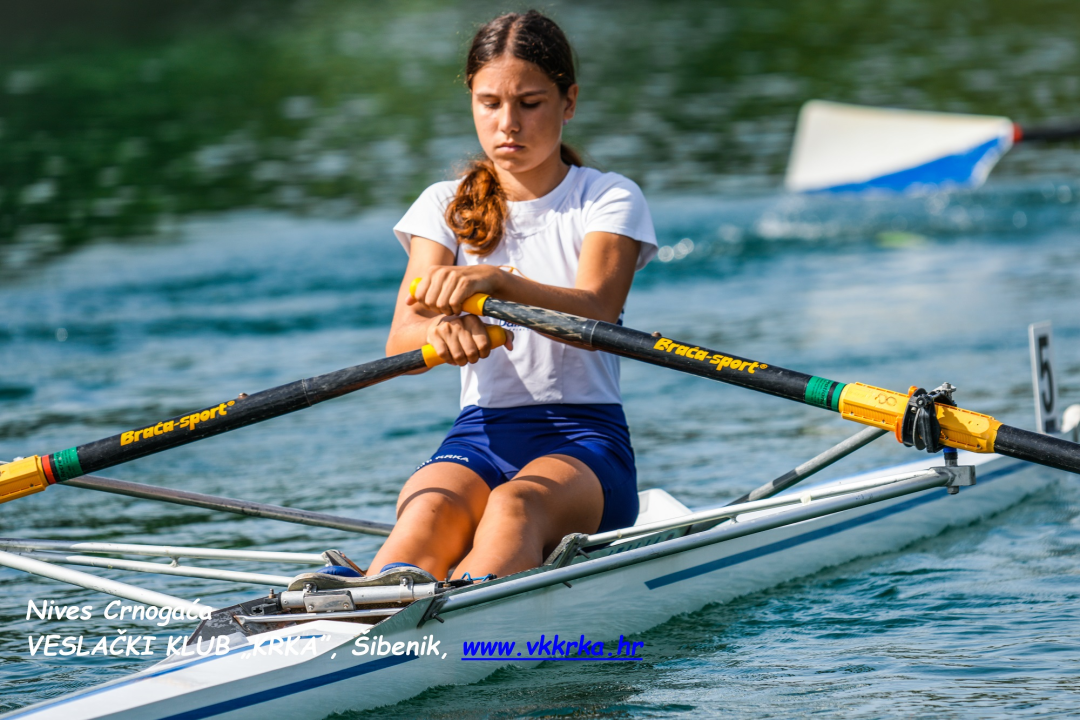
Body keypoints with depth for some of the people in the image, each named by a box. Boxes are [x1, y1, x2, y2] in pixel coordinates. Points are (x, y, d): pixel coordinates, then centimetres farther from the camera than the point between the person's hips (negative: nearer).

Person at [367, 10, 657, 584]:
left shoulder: (609, 199, 5)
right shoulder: (445, 207, 13)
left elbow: (595, 312, -17)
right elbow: (401, 342, -5)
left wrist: (494, 281, -37)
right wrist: (442, 328, -31)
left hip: (585, 436, -2)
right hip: (480, 435, 2)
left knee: (515, 505, -39)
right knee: (429, 511, -35)